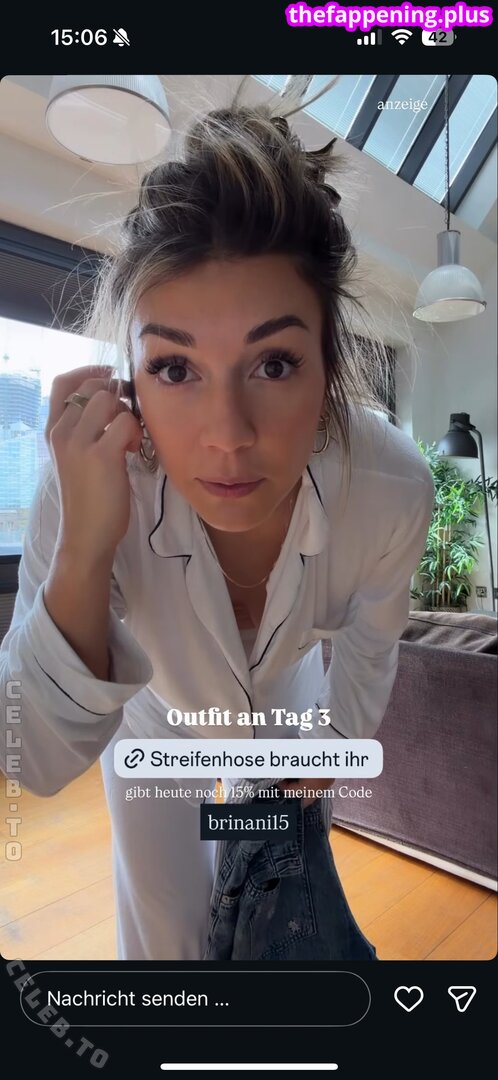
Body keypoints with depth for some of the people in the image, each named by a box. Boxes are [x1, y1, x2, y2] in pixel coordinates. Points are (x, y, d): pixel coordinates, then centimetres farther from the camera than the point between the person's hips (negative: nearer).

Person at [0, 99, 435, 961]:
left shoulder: (393, 486, -33)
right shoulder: (91, 477, -37)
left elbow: (369, 642, -11)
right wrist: (86, 546, -48)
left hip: (286, 712, 2)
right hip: (154, 724, -1)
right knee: (164, 937, 18)